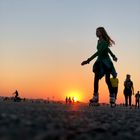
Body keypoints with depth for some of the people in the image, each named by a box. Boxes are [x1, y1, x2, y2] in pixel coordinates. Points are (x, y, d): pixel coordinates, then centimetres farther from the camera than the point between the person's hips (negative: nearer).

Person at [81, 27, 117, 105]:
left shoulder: (105, 42, -16)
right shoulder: (99, 41, 10)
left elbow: (99, 52, -25)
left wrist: (88, 60, -32)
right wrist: (113, 56, 36)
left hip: (106, 62, -7)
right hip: (99, 62, 7)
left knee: (107, 80, -8)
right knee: (96, 79, -7)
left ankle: (112, 97, 3)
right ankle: (95, 97, -7)